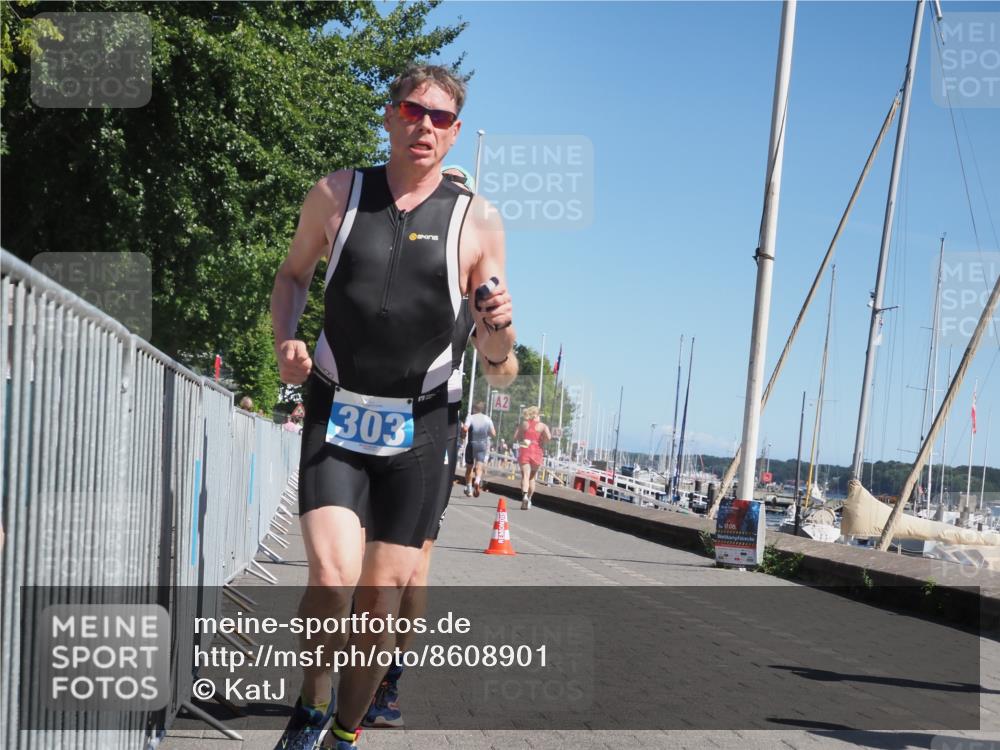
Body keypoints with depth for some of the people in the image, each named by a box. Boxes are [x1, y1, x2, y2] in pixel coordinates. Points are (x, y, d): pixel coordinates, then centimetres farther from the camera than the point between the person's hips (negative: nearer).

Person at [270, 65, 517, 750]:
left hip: (416, 429, 0)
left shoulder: (478, 221, -3)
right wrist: (286, 341, -1)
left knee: (381, 597, 4)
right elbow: (294, 274, 19)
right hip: (334, 414, 0)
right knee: (333, 577, -17)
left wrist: (500, 328, -24)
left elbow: (500, 373, -1)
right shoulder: (336, 194, 0)